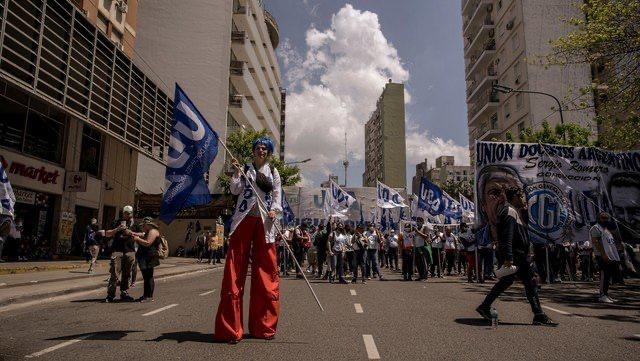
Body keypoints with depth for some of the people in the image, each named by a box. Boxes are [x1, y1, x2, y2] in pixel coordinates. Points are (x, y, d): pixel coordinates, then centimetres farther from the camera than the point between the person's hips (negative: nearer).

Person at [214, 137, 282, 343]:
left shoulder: (273, 172, 15)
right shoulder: (244, 169, 13)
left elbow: (277, 195, 9)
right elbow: (235, 190, 2)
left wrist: (274, 210, -9)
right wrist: (237, 173, -9)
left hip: (264, 222, 1)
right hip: (244, 218, -1)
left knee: (266, 272, 1)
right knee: (235, 271, -6)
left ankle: (263, 326, 12)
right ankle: (230, 329, 0)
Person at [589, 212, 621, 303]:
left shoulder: (607, 228, 25)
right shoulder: (596, 228, -5)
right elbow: (595, 241, -16)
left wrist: (615, 256, 18)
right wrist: (603, 254, -23)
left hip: (612, 256, 9)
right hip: (603, 256, -9)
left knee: (608, 276, 10)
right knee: (604, 275, -11)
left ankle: (605, 294, 17)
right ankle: (602, 295, -9)